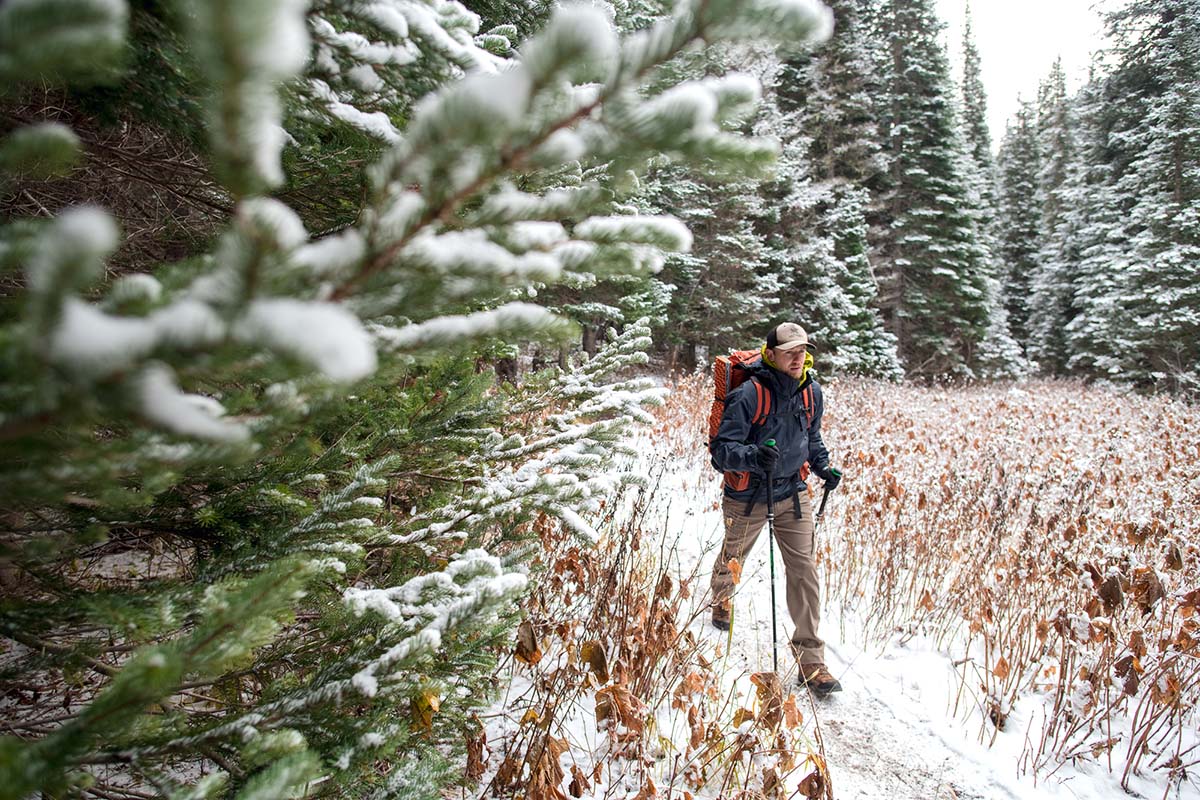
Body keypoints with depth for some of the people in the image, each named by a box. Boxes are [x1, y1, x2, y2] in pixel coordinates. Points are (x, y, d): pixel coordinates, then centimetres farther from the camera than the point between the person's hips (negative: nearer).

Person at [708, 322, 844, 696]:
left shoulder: (811, 392, -2)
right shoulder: (749, 395, -22)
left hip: (793, 493, 3)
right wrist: (754, 456, -43)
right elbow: (722, 449, -24)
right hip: (748, 495, -3)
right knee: (732, 558, 21)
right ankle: (721, 598, 56)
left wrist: (823, 466, 2)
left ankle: (810, 659, 6)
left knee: (804, 570, -4)